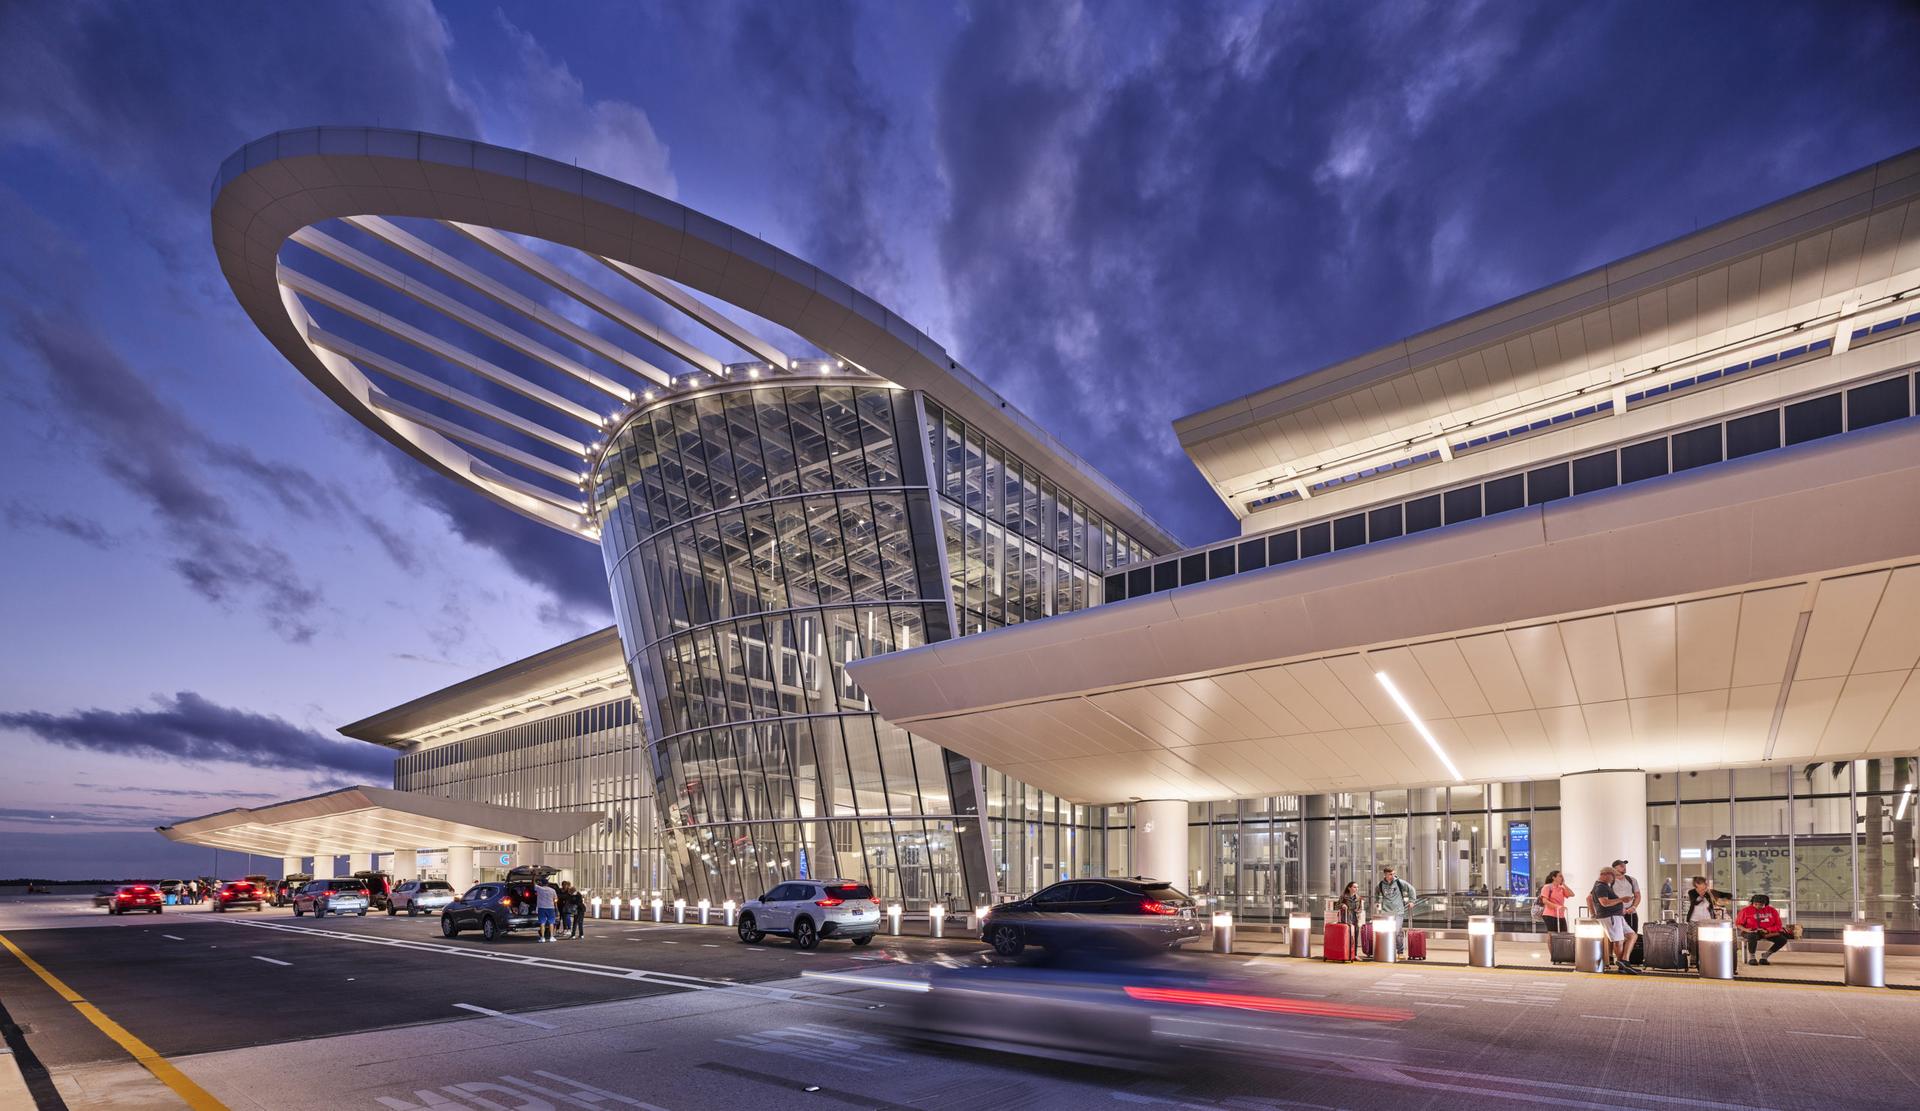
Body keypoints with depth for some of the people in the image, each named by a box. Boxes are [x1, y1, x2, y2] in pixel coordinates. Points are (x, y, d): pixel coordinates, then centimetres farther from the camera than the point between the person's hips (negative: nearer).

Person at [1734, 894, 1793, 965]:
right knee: (1753, 936, -39)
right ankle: (1751, 957, -17)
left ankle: (1765, 956, -3)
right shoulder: (1746, 910, -4)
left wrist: (1767, 930, -15)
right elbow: (1738, 923, 1)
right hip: (1751, 932, -4)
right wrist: (1746, 930, -19)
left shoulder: (1772, 910, 3)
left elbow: (1778, 925, 3)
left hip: (1767, 933, 4)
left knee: (1782, 940, -21)